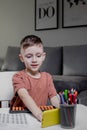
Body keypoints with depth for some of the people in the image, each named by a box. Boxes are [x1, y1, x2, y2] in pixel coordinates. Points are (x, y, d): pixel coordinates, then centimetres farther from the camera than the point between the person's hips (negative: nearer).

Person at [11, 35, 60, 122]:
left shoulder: (47, 77, 10)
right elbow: (24, 96, -22)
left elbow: (53, 98, 1)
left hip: (42, 115, 4)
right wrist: (38, 113, -39)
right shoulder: (18, 77, -5)